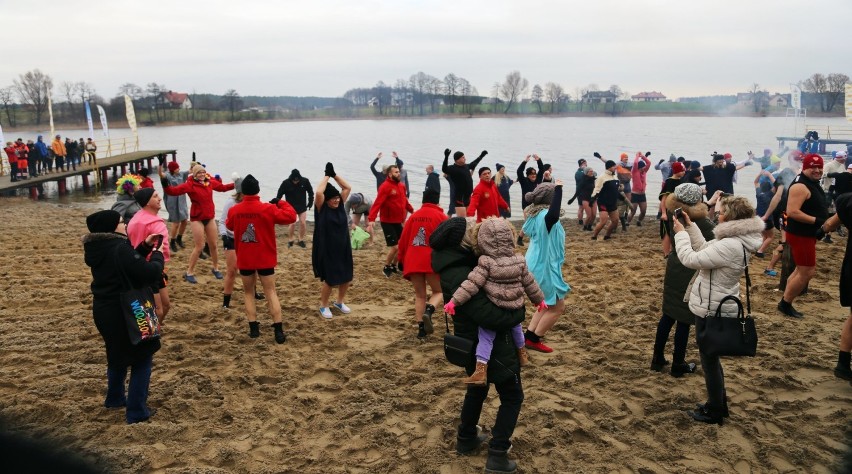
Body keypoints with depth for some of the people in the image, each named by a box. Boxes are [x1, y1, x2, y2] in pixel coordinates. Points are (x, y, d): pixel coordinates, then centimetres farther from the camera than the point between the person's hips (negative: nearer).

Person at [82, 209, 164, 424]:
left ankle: (115, 398, 42)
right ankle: (136, 411, 6)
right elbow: (150, 274, -26)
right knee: (142, 357, 5)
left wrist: (145, 247, 6)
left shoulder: (97, 248, 3)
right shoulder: (119, 248, -24)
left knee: (118, 352, 28)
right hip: (124, 312, -9)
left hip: (103, 310, 9)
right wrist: (157, 255, -9)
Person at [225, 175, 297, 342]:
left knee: (248, 293, 16)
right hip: (265, 259, -1)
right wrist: (282, 203, 7)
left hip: (244, 260, 2)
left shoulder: (234, 211, -4)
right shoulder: (268, 209, -13)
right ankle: (278, 331, -1)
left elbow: (229, 226, 17)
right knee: (271, 292, 4)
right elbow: (291, 216, -7)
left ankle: (254, 328, 10)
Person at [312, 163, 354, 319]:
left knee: (346, 278, 12)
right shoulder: (321, 208, -12)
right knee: (330, 280, 0)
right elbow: (318, 192, -29)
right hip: (326, 251, -6)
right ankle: (323, 306, 22)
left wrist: (334, 174, -4)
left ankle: (339, 302, 35)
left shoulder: (340, 205, 3)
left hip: (343, 249, 6)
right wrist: (327, 175, -19)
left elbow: (348, 188, 3)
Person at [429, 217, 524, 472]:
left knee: (477, 388, 28)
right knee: (512, 397, 6)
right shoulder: (460, 277, -32)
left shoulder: (459, 263, -1)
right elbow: (488, 315, -34)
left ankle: (466, 438, 42)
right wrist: (519, 313, -18)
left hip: (475, 340, 9)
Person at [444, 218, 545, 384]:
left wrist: (454, 301, -20)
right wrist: (539, 299, 23)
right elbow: (529, 283, 8)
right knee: (515, 327, 33)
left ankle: (480, 370, -9)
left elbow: (472, 284, -21)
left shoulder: (486, 262, -17)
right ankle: (522, 352, 53)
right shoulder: (519, 261, -1)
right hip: (515, 309, 5)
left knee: (485, 337, 0)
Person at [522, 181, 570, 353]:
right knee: (558, 307, 5)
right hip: (544, 267, -10)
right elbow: (554, 216, -50)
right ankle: (533, 340, 11)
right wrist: (558, 188, -42)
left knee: (548, 305, 23)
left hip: (539, 266, 10)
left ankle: (528, 336, 24)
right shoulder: (544, 216, -25)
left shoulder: (536, 214, 4)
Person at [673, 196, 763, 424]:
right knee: (710, 357, 23)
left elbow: (691, 259, -27)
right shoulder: (736, 239, 3)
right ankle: (719, 404, 37)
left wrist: (681, 233, -14)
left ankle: (714, 412, 20)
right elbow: (705, 249, 11)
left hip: (711, 310, -10)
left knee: (709, 359, 6)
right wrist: (690, 226, 6)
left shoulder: (730, 246, -30)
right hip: (716, 307, 10)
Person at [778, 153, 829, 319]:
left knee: (802, 270, 19)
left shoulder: (813, 183, 13)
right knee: (806, 272, -6)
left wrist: (825, 220, 10)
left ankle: (786, 303, 28)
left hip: (807, 234, 11)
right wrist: (817, 221, -29)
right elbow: (792, 212, -30)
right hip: (801, 235, -11)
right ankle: (785, 304, 7)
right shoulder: (801, 186, -21)